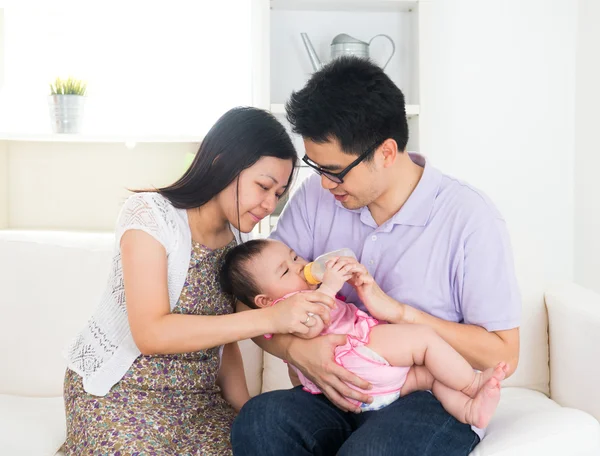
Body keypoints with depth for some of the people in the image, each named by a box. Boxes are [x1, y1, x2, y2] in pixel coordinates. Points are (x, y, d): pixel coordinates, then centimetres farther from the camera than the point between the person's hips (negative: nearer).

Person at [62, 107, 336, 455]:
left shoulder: (237, 242, 1)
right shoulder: (150, 214, -16)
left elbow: (223, 339, 8)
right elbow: (150, 333, -27)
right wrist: (267, 318, -32)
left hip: (198, 397, 4)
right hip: (120, 392, -4)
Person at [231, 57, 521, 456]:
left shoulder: (469, 217, -10)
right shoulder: (316, 197, 1)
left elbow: (503, 354, -9)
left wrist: (397, 311, -17)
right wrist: (295, 348, -19)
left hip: (434, 403, -4)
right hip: (341, 395, 4)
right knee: (258, 419, -28)